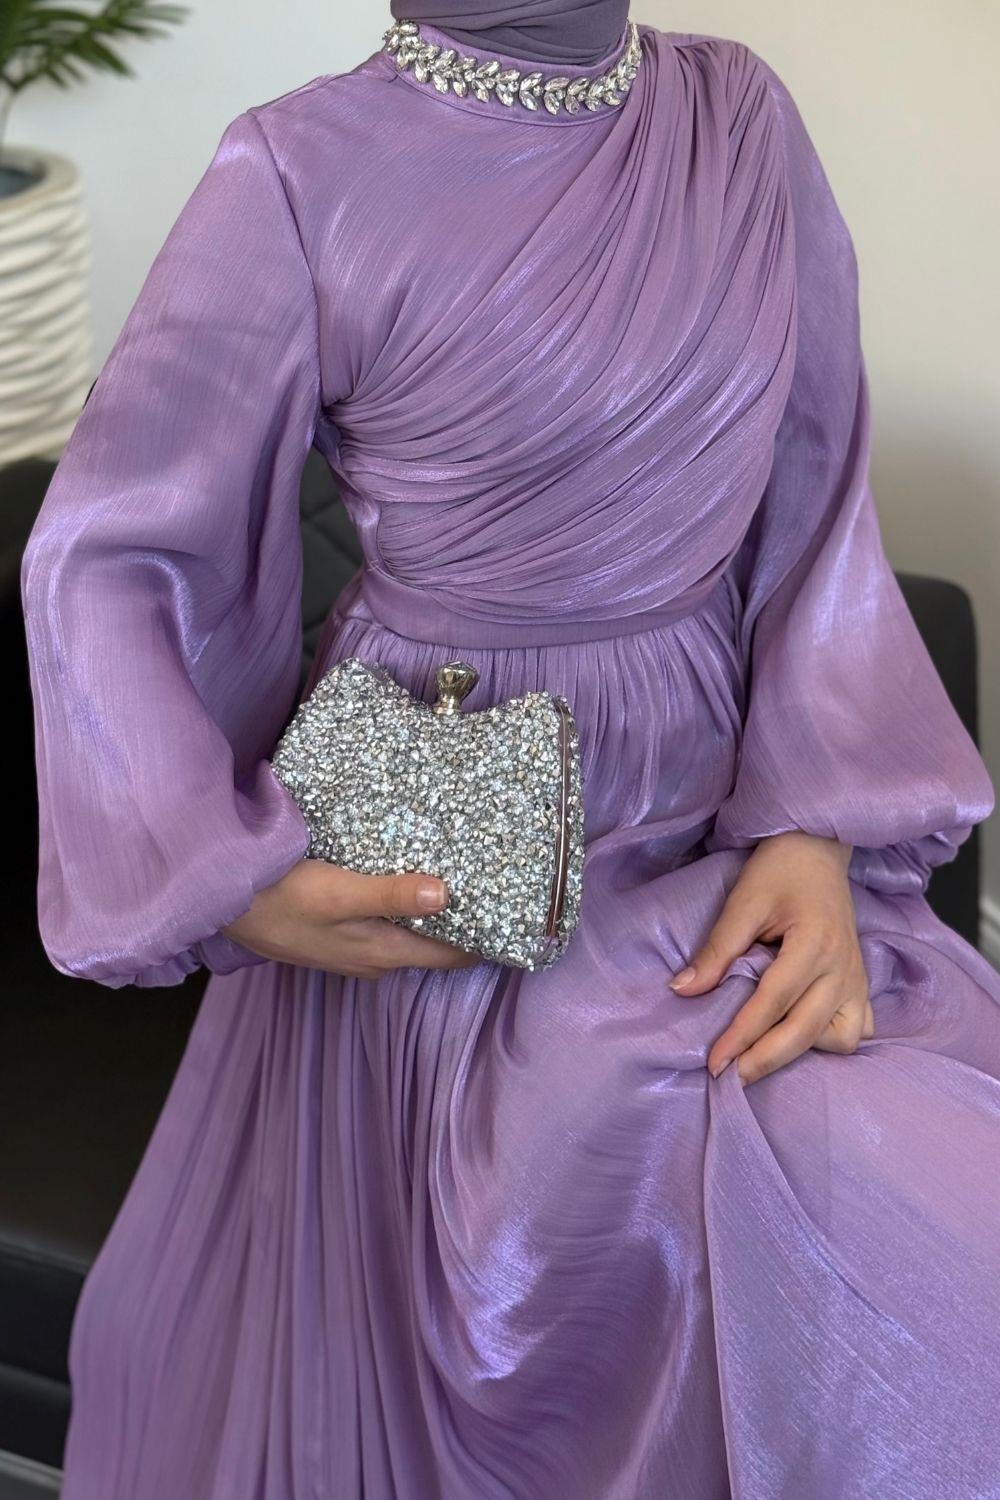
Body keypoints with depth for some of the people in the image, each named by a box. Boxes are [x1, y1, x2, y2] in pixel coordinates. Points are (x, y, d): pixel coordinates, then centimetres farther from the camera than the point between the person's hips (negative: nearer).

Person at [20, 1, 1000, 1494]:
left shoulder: (743, 122, 2)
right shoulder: (302, 178, -11)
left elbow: (822, 512, 3)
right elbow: (102, 560, -5)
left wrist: (826, 829, -12)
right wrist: (236, 885, -16)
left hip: (727, 824, 5)